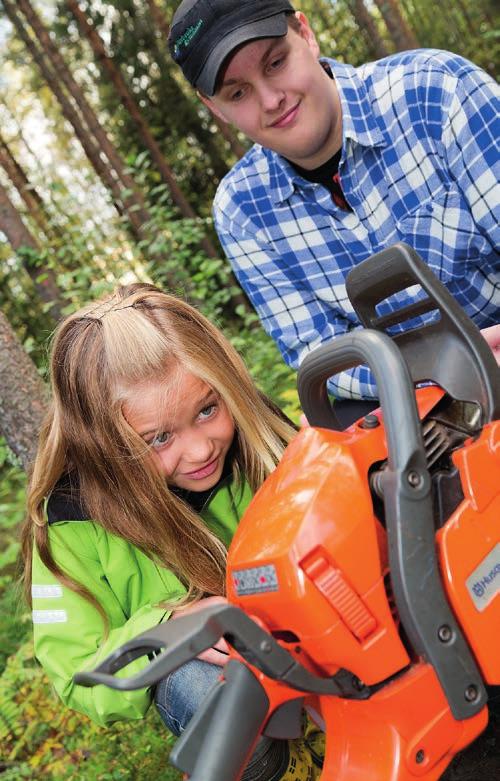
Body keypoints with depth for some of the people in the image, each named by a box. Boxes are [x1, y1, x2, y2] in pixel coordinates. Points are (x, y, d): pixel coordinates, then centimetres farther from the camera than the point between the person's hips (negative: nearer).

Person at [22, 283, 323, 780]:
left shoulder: (252, 427, -17)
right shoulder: (73, 525, -23)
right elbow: (80, 682, -15)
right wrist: (165, 627, -33)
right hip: (198, 665, -2)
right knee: (202, 683, -36)